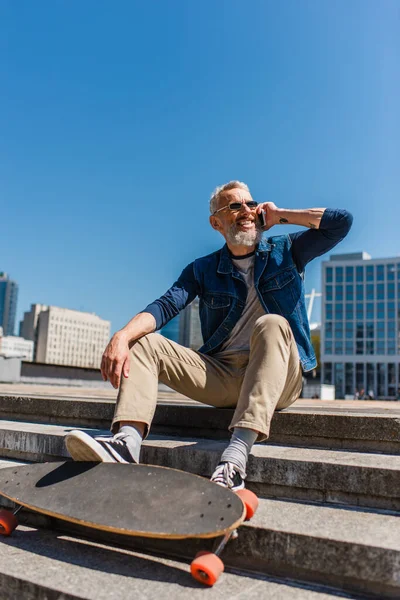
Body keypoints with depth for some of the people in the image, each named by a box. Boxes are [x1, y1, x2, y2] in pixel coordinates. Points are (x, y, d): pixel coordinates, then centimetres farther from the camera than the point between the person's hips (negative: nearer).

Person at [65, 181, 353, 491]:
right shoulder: (203, 269, 10)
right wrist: (123, 335, -25)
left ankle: (236, 457, -47)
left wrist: (281, 215, 3)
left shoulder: (285, 250, 9)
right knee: (144, 343, -11)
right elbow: (166, 305, -6)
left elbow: (342, 221, -2)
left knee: (272, 325, -34)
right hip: (222, 376, 3)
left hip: (279, 378, -2)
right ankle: (126, 443, -37)